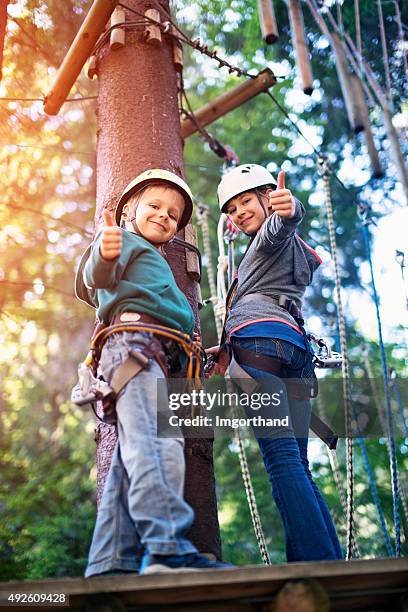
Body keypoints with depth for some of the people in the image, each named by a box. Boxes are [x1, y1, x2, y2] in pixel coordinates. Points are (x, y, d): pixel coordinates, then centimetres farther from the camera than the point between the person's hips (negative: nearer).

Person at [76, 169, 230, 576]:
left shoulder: (153, 261, 39)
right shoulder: (127, 241, 11)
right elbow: (96, 277, -10)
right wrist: (103, 255, -35)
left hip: (155, 355, 10)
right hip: (133, 341, -9)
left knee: (131, 463, 0)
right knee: (157, 443, -27)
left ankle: (110, 565, -3)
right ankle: (167, 548, -39)